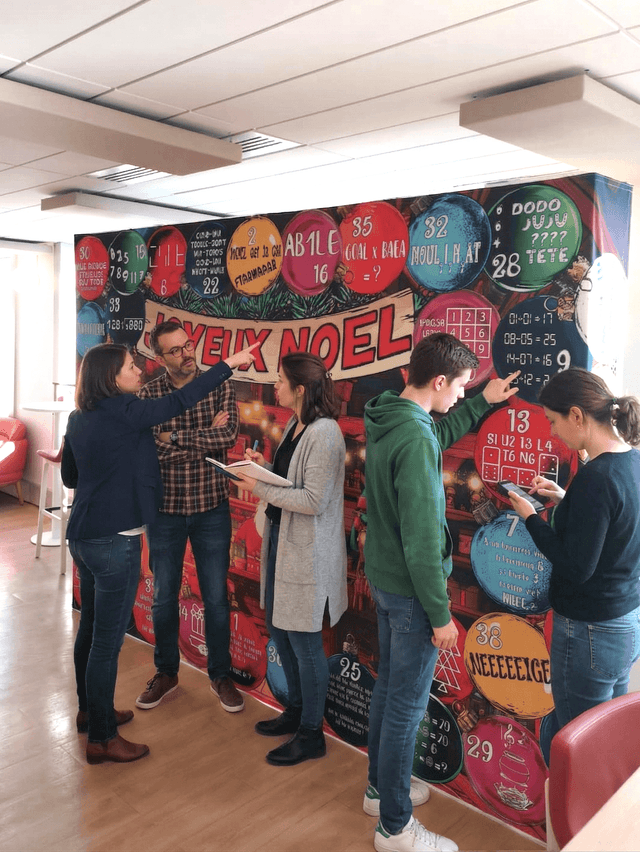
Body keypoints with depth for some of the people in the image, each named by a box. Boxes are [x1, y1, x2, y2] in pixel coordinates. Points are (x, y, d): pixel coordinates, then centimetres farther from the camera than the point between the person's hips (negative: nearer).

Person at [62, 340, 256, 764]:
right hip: (115, 541, -9)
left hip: (84, 535, 9)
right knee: (108, 639, 1)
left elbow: (70, 476, 17)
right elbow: (180, 401, -14)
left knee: (90, 628, 22)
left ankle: (90, 711, 39)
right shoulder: (122, 411, -17)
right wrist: (230, 364, -9)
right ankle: (101, 738, 14)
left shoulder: (79, 418, 8)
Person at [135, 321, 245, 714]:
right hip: (165, 508, 1)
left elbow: (230, 434, -20)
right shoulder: (149, 395, -4)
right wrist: (206, 437, -18)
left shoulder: (220, 386, -4)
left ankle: (221, 674, 28)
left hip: (211, 507, -1)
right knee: (164, 596, 14)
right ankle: (166, 672, 35)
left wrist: (174, 438, -18)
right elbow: (148, 450, -16)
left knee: (216, 596, 9)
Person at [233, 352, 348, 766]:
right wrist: (265, 466, 2)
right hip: (281, 541, 10)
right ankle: (296, 711, 39)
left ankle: (311, 735, 21)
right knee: (280, 629, 20)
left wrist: (261, 488, -19)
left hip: (307, 552, -10)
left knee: (304, 641, 2)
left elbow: (314, 500, -25)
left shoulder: (324, 433, -21)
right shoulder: (295, 426, 9)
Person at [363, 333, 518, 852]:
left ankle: (383, 788, 42)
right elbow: (423, 540, -26)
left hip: (383, 577, 10)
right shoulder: (415, 439, -27)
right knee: (406, 706, 5)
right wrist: (441, 615, -18)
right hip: (410, 591, -9)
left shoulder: (385, 419, 1)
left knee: (389, 687, 23)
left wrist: (483, 403, 27)